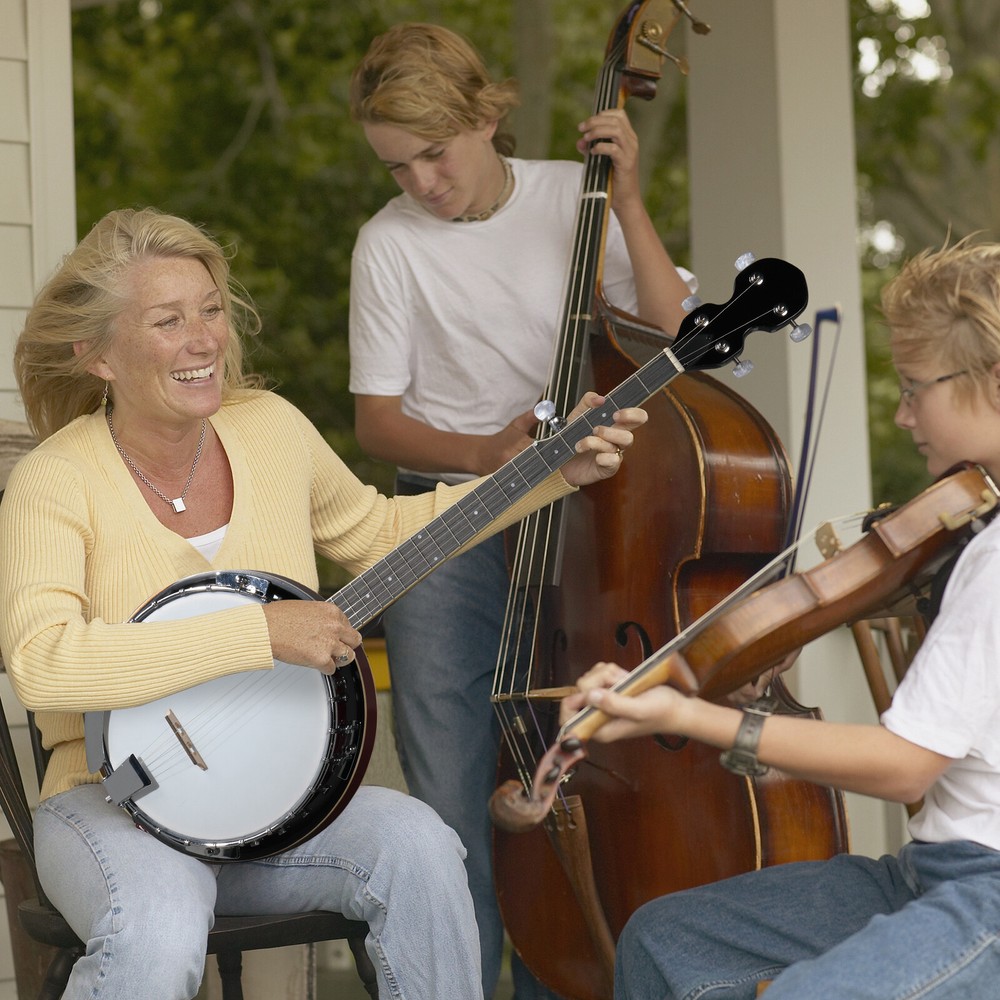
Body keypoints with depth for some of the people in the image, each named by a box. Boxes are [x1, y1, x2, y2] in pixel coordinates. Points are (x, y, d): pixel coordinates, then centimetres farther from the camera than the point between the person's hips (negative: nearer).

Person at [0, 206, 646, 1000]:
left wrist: (555, 474, 13)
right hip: (114, 797, -4)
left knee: (417, 845, -25)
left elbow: (379, 533, 20)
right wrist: (263, 630, -31)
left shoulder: (271, 427, 2)